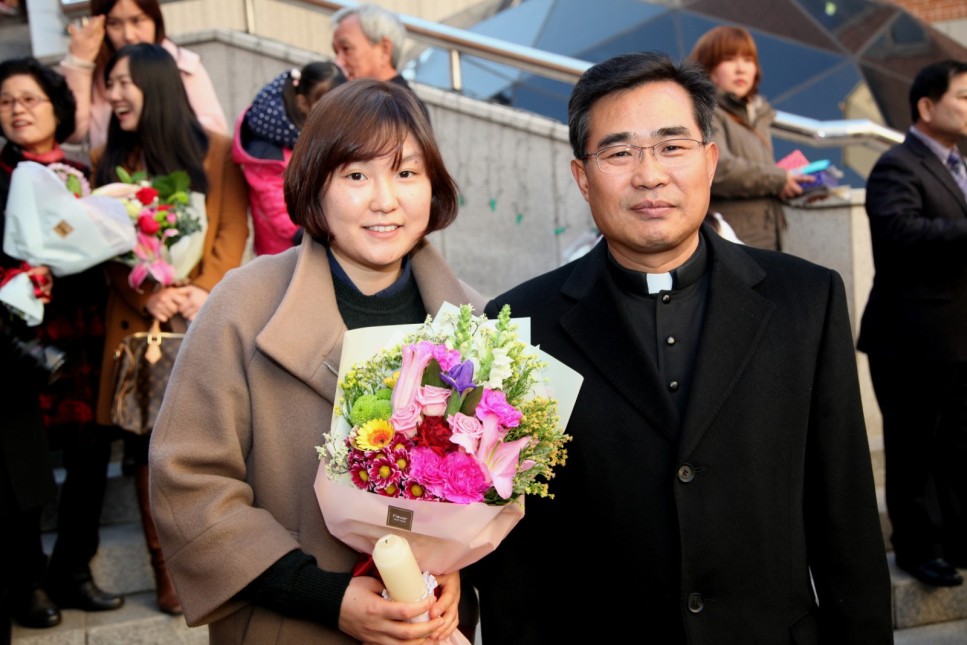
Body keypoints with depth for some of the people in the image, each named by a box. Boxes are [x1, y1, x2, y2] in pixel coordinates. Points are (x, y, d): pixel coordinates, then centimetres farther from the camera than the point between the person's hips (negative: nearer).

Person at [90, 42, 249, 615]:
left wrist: (203, 293, -16)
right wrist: (149, 297, -12)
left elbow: (233, 233, -1)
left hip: (208, 326, -2)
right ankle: (168, 571, 14)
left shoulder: (218, 151, 4)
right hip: (138, 326, 2)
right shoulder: (107, 160, 11)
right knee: (150, 448, 4)